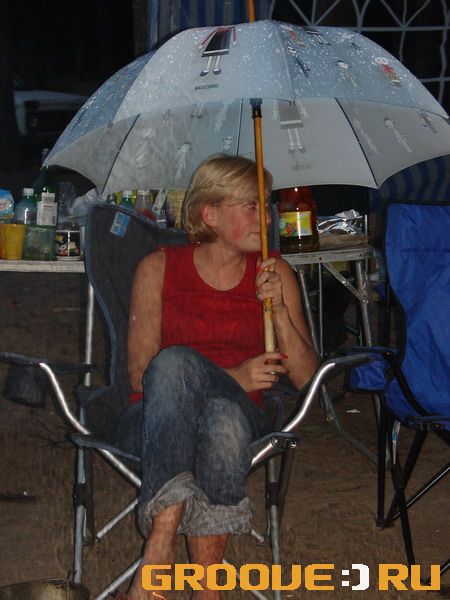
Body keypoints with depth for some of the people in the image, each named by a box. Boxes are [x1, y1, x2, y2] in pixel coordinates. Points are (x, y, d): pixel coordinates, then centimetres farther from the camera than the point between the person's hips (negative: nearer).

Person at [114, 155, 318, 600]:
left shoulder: (273, 273, 10)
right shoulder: (159, 268, 5)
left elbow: (306, 377, 7)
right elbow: (140, 373, -3)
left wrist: (278, 309, -10)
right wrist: (232, 378, -16)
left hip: (239, 416, 1)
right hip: (155, 424, -1)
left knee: (224, 418, -39)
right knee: (175, 361, -37)